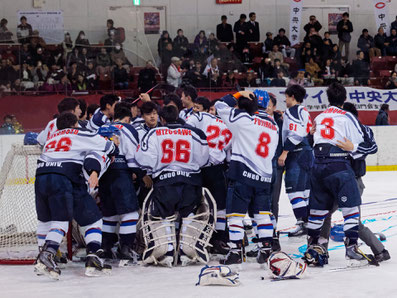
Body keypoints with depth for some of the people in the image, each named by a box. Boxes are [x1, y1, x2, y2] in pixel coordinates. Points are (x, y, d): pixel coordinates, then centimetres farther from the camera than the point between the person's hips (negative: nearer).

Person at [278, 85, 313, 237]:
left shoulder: (292, 111, -10)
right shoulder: (304, 112, 20)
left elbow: (295, 134, -22)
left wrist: (285, 152, -20)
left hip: (297, 155, -10)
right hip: (307, 153, 10)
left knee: (294, 188, -11)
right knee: (305, 189, 13)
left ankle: (302, 223, -14)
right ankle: (309, 221, 17)